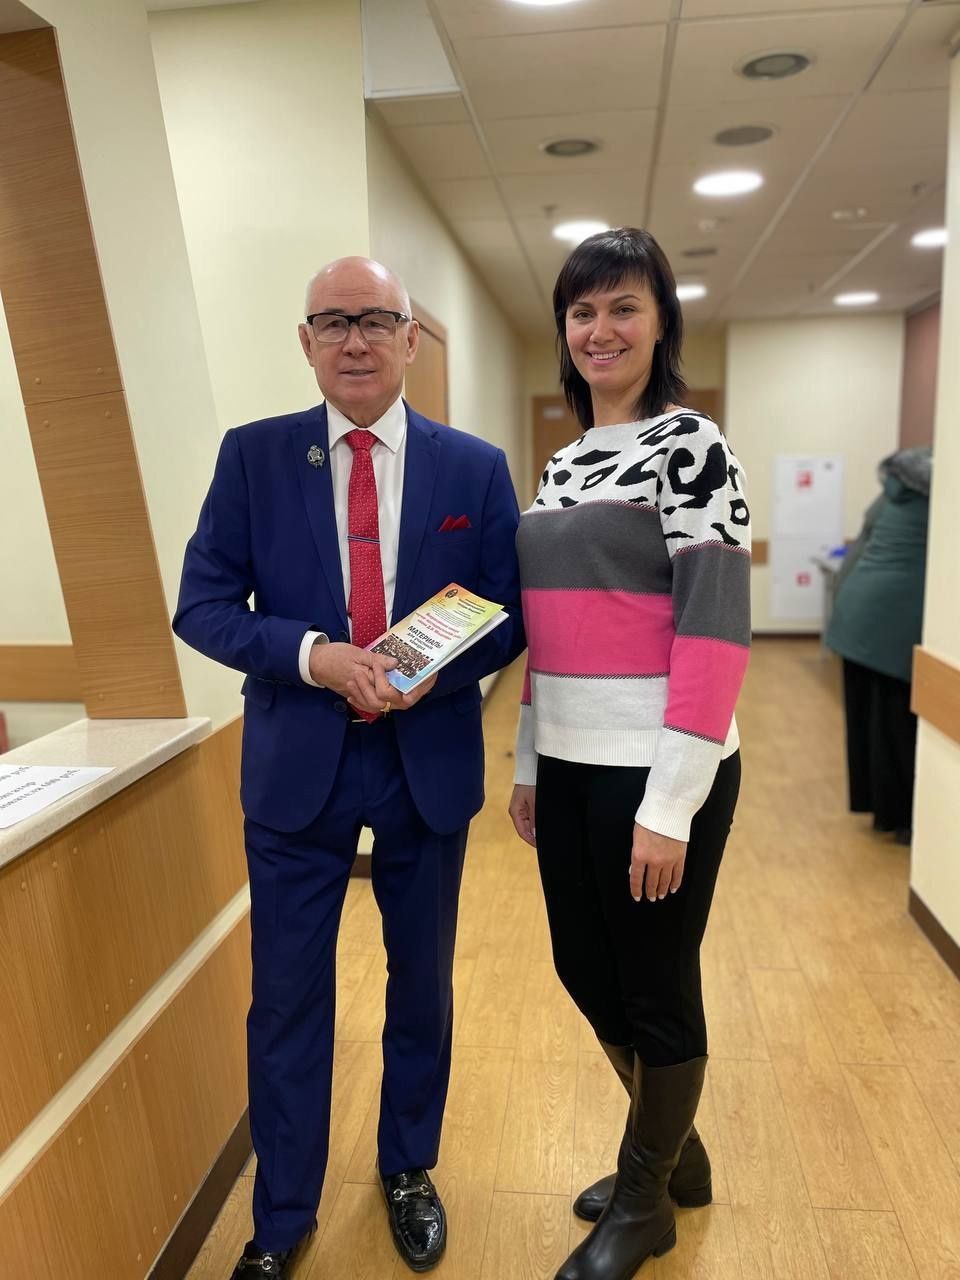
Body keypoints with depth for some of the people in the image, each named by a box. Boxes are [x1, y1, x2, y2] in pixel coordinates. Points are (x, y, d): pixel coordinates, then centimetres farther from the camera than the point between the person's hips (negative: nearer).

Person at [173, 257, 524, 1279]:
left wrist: (434, 670, -19)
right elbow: (202, 604, -4)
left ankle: (409, 1173, 45)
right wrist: (315, 655, -20)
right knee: (286, 999, 12)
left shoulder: (475, 467, 0)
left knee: (422, 986, 18)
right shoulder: (253, 455, -1)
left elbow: (509, 615, 0)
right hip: (296, 764, 0)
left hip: (429, 762, 1)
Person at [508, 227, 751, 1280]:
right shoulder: (561, 464, 12)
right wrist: (527, 762, 14)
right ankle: (674, 1152, 45)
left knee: (656, 985, 10)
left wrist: (669, 804, -19)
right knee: (584, 967, 19)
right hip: (568, 764, 8)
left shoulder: (692, 446, -8)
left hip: (656, 769, -7)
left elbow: (714, 631, -16)